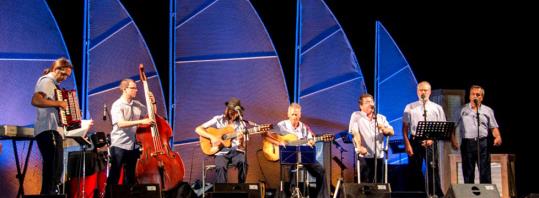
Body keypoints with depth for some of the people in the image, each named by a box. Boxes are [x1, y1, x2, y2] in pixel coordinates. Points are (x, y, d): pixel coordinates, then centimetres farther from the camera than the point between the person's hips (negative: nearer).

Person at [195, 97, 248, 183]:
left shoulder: (241, 124, 8)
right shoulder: (218, 120, 2)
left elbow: (242, 146, 7)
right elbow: (198, 129, -2)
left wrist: (241, 141, -18)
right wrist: (212, 137, -16)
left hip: (236, 151, 2)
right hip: (221, 152, -2)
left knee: (243, 162, -31)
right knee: (221, 167, -33)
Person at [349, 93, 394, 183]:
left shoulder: (381, 118, 18)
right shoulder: (356, 116, 6)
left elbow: (392, 132, 10)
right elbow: (355, 132, -9)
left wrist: (383, 129, -13)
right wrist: (359, 147, -25)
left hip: (379, 156, 4)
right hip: (364, 156, -4)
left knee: (378, 183, 2)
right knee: (365, 183, -10)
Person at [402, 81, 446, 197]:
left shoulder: (437, 108, 9)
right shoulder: (410, 108, 10)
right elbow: (405, 127, 7)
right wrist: (407, 144, -4)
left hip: (430, 143, -1)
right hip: (414, 141, 1)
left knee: (432, 169, -8)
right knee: (414, 170, 3)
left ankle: (437, 194, -3)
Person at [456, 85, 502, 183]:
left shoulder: (488, 110, 13)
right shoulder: (463, 110, 7)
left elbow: (493, 127, 12)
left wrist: (498, 137, -7)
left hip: (482, 143, 1)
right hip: (467, 143, -1)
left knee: (485, 171, -2)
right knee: (468, 172, 3)